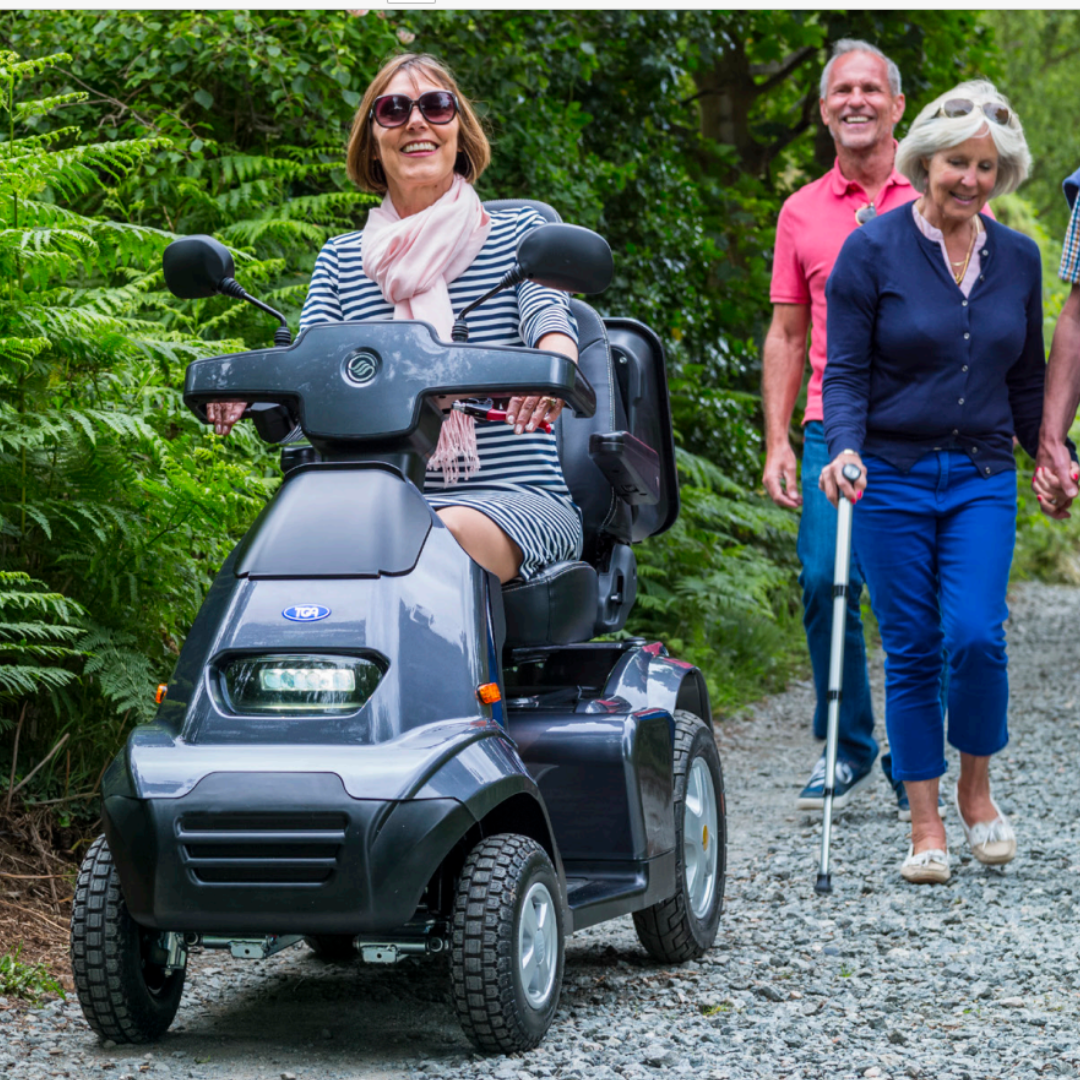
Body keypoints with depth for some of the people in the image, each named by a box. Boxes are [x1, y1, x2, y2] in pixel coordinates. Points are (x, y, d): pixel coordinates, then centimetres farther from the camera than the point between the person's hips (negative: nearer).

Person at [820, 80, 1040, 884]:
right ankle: (926, 826, 11)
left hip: (983, 477, 2)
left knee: (975, 635, -12)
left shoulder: (1017, 258, 7)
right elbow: (846, 371, -5)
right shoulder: (873, 251, -5)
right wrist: (845, 451, -20)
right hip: (893, 476, -2)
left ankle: (977, 793, 12)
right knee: (911, 650, 0)